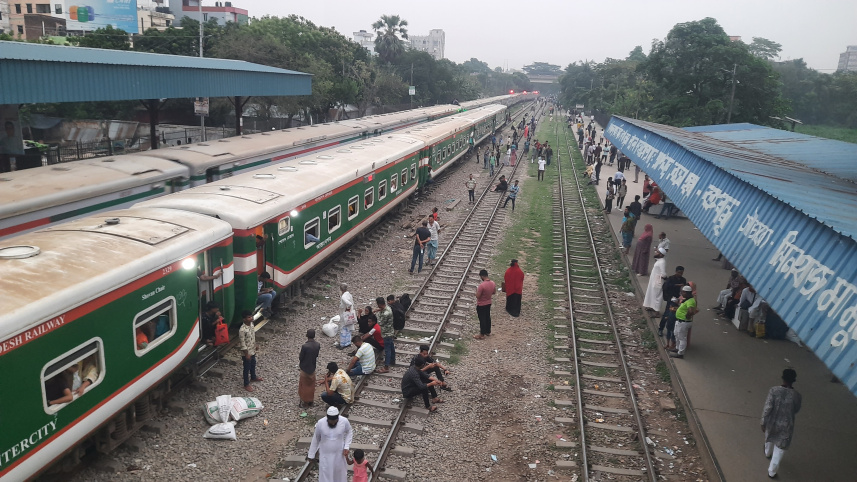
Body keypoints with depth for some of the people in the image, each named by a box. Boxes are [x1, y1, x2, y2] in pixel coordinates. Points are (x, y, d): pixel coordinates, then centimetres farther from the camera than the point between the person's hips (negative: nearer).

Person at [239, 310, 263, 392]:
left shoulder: (251, 324, -6)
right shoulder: (242, 330, -32)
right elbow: (242, 343, -25)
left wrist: (255, 346, 18)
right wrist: (246, 354, -20)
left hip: (252, 350, 8)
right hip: (246, 352, -8)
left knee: (253, 364, 28)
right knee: (247, 368, 10)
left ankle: (253, 377, 52)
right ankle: (246, 384, 28)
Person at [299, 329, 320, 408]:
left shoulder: (304, 346, -27)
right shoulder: (317, 345, -11)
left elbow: (300, 358, -16)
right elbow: (316, 356, 1)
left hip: (305, 368, -5)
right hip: (312, 368, 5)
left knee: (304, 386, 12)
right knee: (311, 385, 19)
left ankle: (304, 402, 22)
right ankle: (310, 401, 31)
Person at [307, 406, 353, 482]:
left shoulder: (344, 421, -22)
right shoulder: (320, 423, -23)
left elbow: (349, 432, 0)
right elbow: (315, 438, -6)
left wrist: (347, 447, -10)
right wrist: (311, 454, 3)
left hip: (339, 454, 1)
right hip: (325, 455, -1)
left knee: (340, 473, 21)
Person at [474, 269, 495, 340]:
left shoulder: (482, 285, -30)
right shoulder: (492, 283, -6)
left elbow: (477, 296, -25)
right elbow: (493, 292, 10)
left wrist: (477, 290, -7)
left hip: (481, 305, -7)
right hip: (488, 303, 7)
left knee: (482, 319, 4)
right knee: (488, 317, 21)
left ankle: (482, 335, 13)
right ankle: (488, 331, 35)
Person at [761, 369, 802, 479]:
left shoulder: (774, 390, -23)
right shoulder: (796, 395, -21)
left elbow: (767, 408, -19)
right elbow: (796, 410, -2)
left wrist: (763, 422, -7)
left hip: (772, 422, 1)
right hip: (786, 426, -1)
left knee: (770, 438, 34)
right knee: (780, 449, 17)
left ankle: (768, 453, 63)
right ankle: (772, 471, 26)